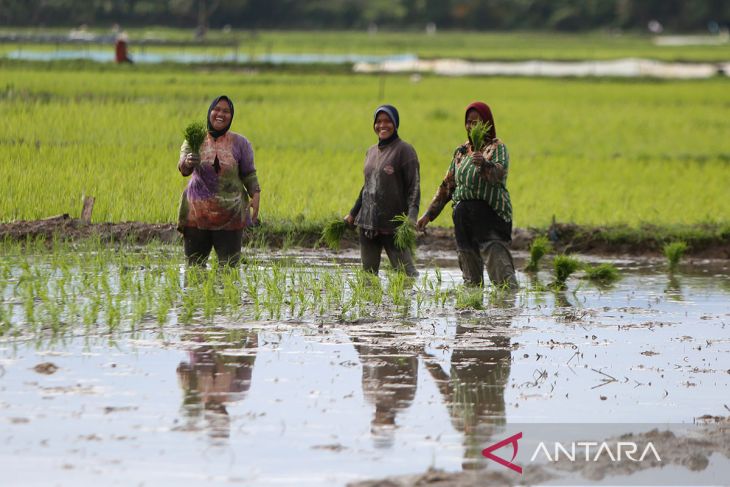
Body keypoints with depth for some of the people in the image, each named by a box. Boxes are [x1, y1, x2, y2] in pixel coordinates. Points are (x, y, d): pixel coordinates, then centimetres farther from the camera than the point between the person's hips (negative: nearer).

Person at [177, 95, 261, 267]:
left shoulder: (240, 143, 4)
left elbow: (249, 173, 8)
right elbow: (183, 169, -13)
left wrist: (255, 195, -9)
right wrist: (188, 163, -37)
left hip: (230, 216, -1)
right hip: (197, 213, 1)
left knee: (229, 266, -4)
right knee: (194, 266, 3)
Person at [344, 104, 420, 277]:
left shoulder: (404, 150, -5)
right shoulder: (371, 152, 15)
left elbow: (414, 187, -10)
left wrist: (411, 217, -22)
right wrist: (352, 214, 24)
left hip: (393, 224, -7)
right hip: (367, 222, 7)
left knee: (405, 271, -9)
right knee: (368, 272, 8)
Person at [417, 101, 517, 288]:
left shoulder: (497, 148, 1)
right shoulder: (461, 151, 18)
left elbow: (499, 173, -20)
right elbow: (447, 185, 24)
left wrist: (485, 164, -42)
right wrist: (429, 214, 19)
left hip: (490, 215, -6)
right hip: (463, 215, 6)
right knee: (471, 276, 4)